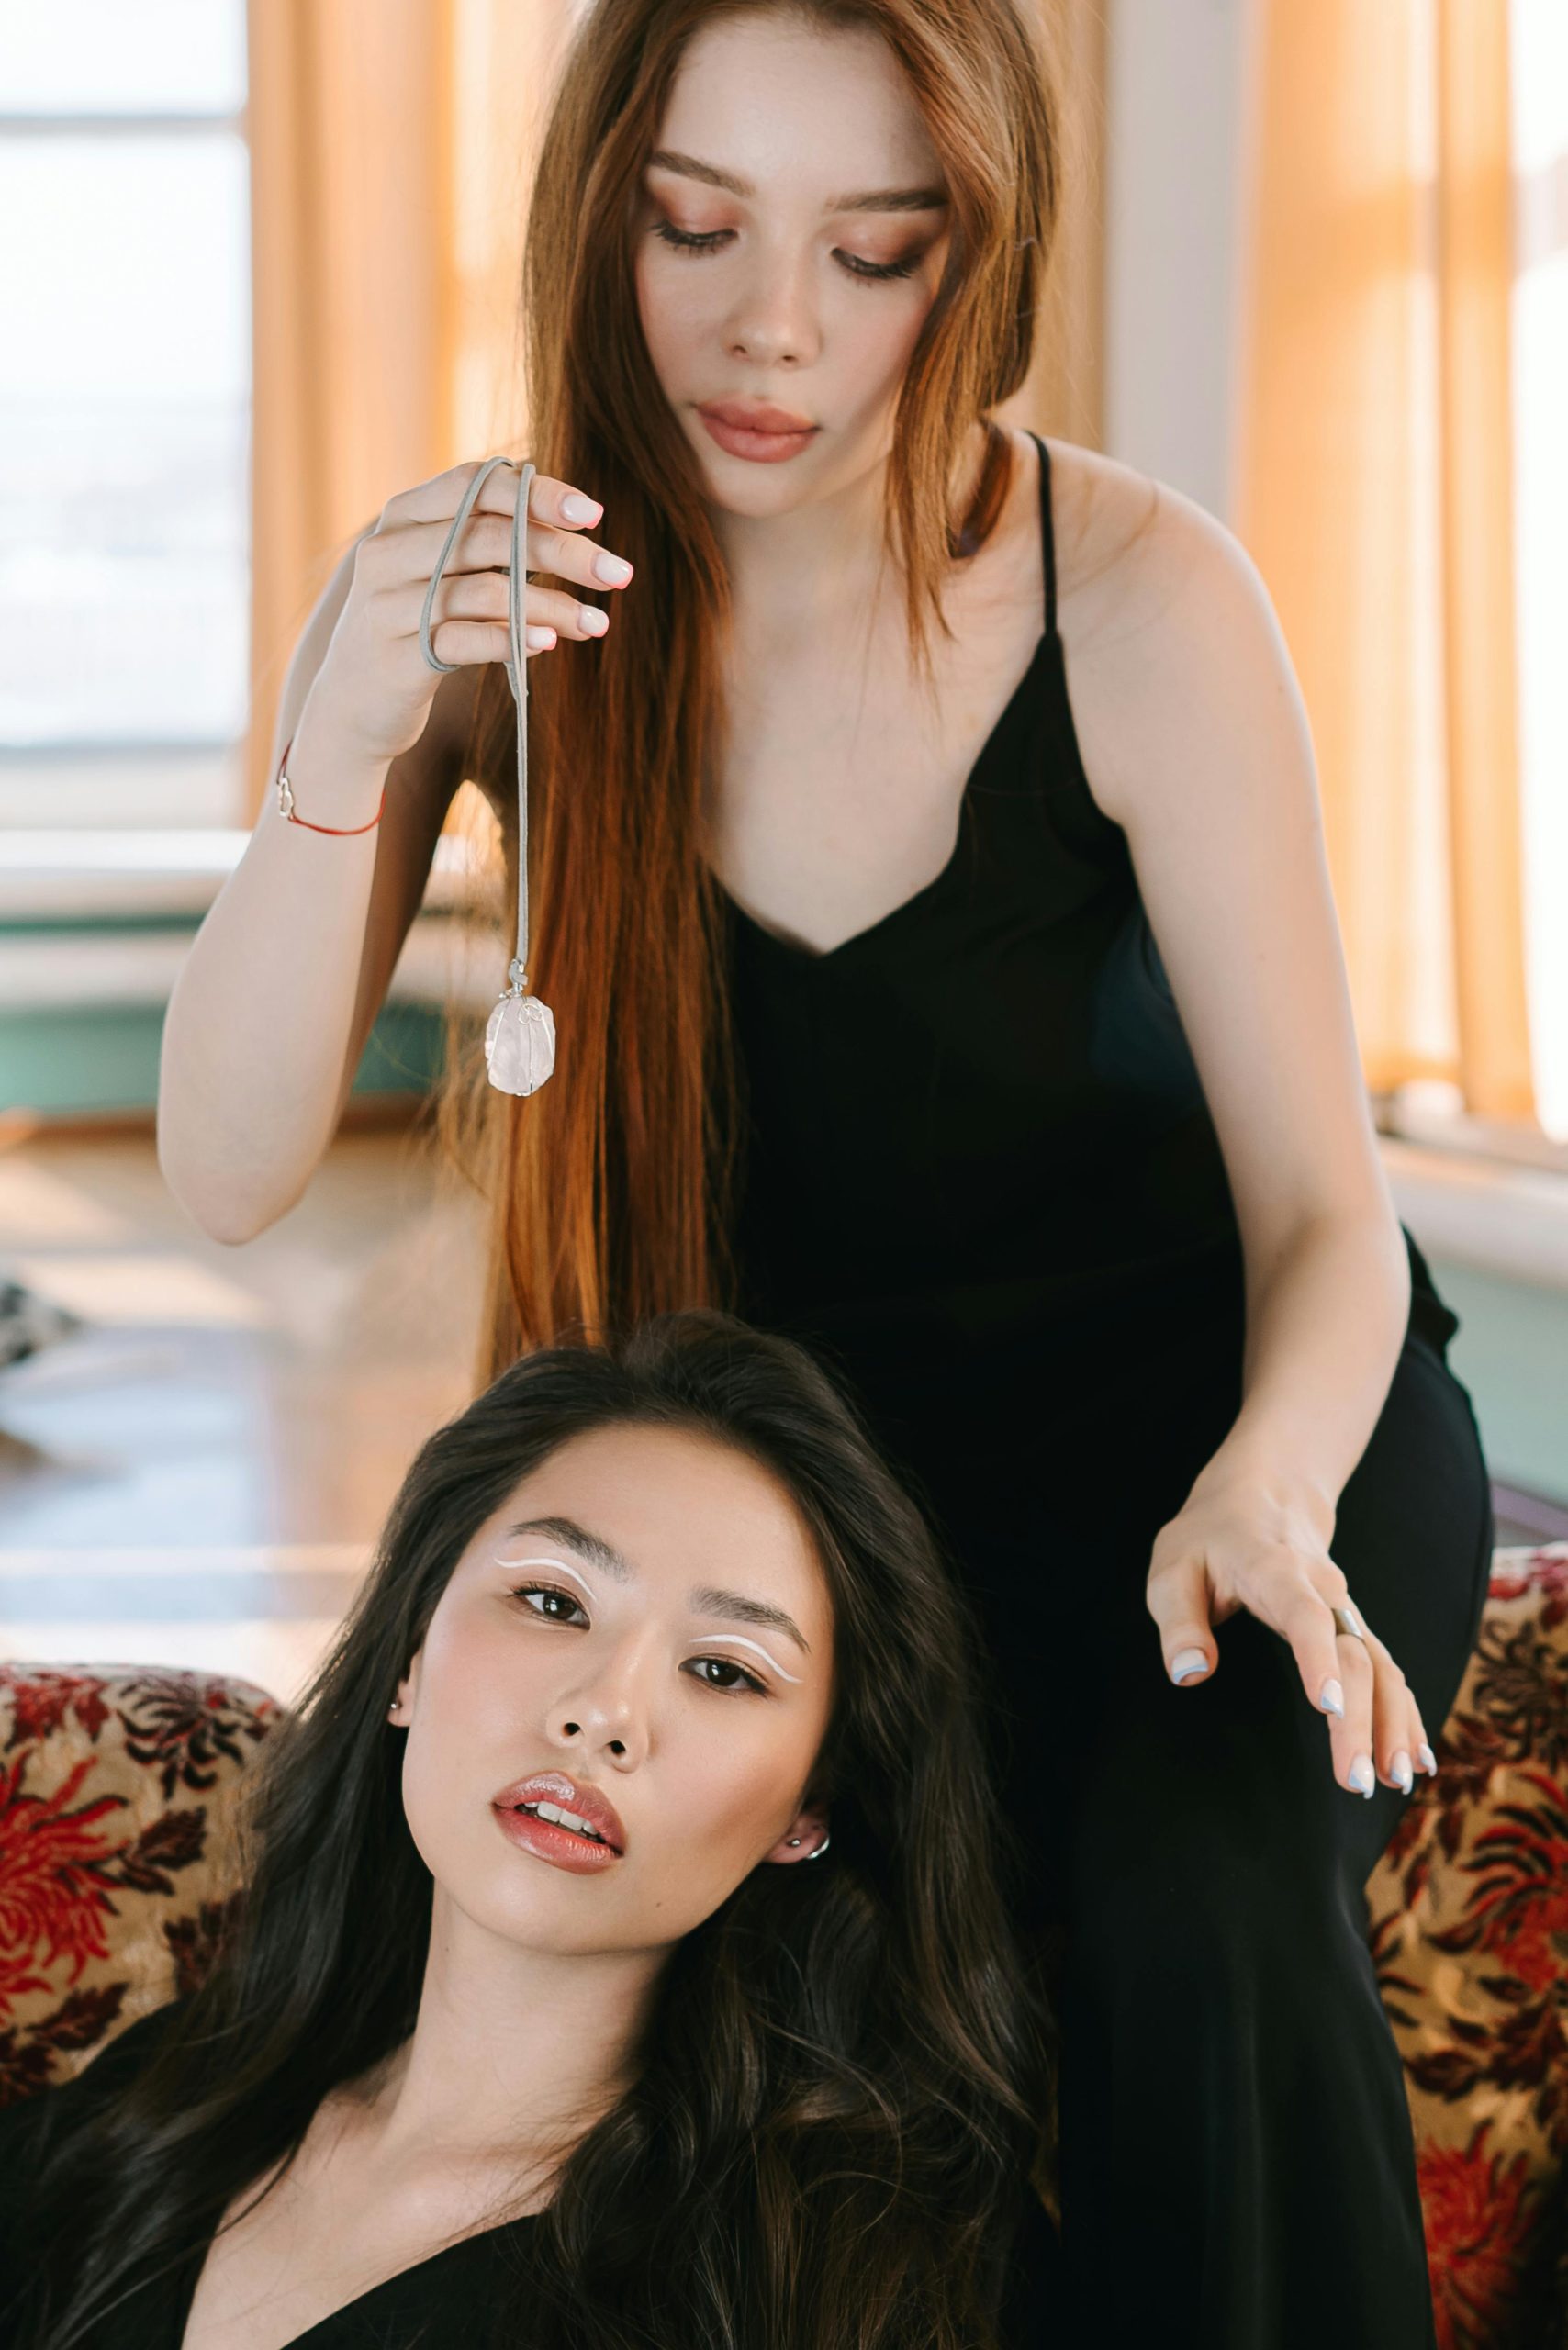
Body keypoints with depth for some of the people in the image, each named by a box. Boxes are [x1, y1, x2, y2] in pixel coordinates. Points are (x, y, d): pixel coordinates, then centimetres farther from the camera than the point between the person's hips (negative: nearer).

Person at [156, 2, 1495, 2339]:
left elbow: (1325, 1212, -15)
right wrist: (346, 758, -34)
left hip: (1216, 1416, -1)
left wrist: (1265, 1492, -36)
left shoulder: (1138, 601, -18)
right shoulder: (473, 594, -11)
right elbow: (230, 1175, -18)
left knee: (1201, 1888, -32)